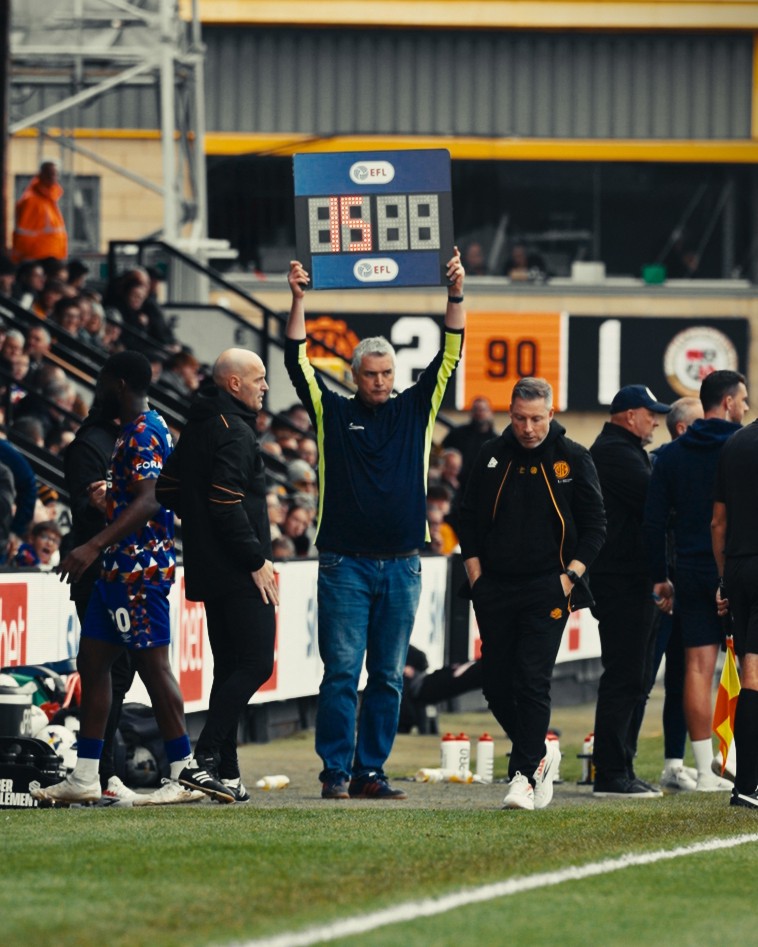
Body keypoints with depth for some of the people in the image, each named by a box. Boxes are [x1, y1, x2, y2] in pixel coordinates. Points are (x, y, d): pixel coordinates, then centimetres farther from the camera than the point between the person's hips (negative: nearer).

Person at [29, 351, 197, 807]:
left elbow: (146, 502, -25)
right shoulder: (145, 428, 17)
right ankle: (84, 778, 13)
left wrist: (94, 547, -31)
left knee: (153, 663, -8)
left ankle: (184, 772, -4)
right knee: (92, 661, 11)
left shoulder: (143, 433, -15)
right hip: (124, 567, 11)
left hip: (139, 566, -11)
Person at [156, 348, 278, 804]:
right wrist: (257, 560, -17)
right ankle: (205, 760, -17)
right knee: (255, 663, -9)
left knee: (230, 666, 12)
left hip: (208, 569, 10)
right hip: (239, 573, -10)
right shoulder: (235, 433, -15)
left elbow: (168, 489, 19)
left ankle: (226, 772, 12)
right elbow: (228, 506, -22)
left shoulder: (197, 428, 15)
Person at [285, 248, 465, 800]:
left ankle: (371, 771, 9)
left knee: (388, 677, 4)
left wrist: (456, 298, -5)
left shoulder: (415, 410, 10)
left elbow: (449, 357, 5)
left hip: (401, 567, 2)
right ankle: (336, 771, -3)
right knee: (341, 672, -5)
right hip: (346, 564, -2)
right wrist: (299, 301, -10)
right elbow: (298, 362, -1)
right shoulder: (334, 413, 6)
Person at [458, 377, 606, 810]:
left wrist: (570, 576, -7)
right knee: (497, 684, 5)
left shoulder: (574, 459, 1)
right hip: (495, 590, 4)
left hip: (547, 592, -4)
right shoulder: (492, 457, 8)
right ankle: (541, 752, 26)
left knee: (532, 680, -13)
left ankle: (525, 774, -12)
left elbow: (595, 525, 3)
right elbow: (469, 519, 13)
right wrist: (476, 575, 4)